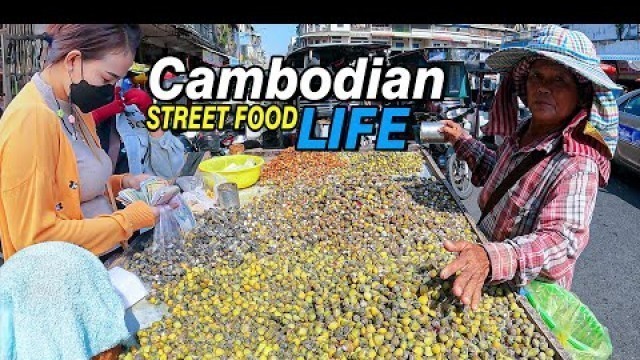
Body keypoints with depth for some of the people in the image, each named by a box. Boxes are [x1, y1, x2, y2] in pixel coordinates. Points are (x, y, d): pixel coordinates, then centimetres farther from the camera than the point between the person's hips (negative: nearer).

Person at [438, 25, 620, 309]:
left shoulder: (577, 165, -30)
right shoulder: (522, 131, -6)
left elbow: (563, 238, -40)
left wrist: (492, 258, -57)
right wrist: (463, 142, 8)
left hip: (528, 289, -7)